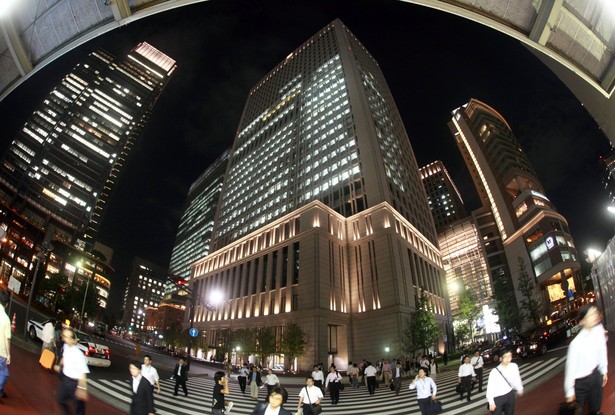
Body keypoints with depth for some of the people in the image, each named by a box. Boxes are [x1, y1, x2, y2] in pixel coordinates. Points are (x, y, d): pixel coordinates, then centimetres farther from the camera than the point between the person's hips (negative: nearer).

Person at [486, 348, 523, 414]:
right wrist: (491, 402, -13)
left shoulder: (514, 366, -15)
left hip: (510, 395, 4)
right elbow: (490, 388, -17)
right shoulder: (494, 372, -25)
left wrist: (520, 389, 20)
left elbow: (516, 378, 6)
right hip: (497, 398, -4)